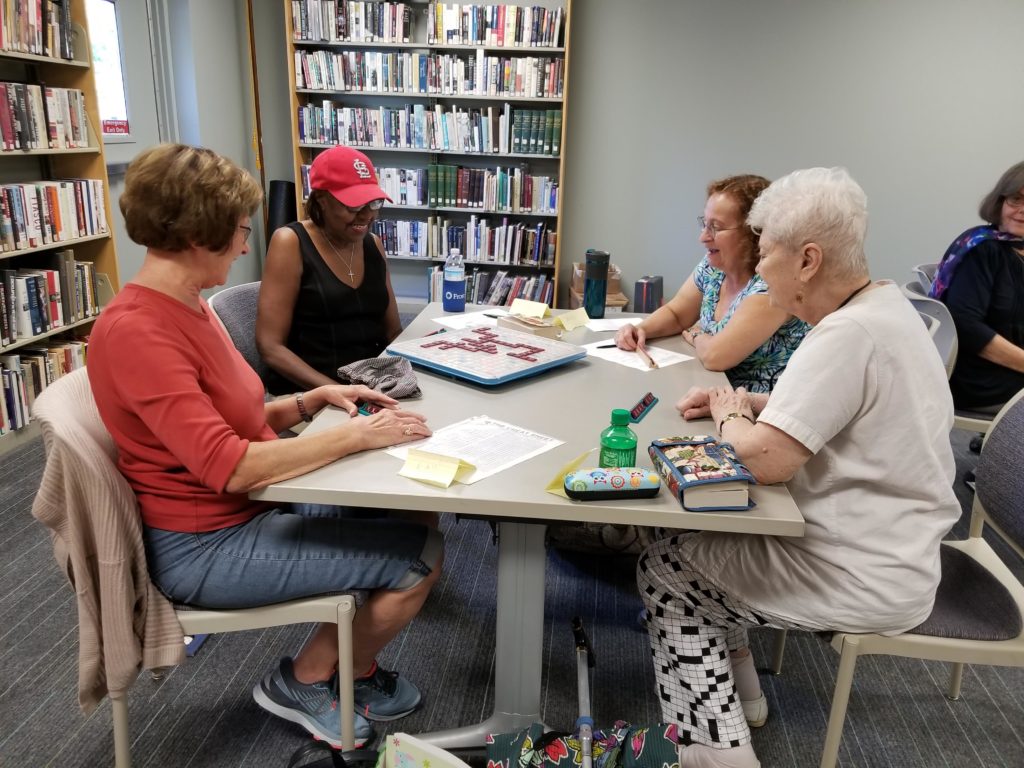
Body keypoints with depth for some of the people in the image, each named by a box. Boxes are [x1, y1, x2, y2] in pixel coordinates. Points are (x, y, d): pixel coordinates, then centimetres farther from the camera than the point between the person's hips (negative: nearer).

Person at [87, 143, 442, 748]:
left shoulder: (189, 307, 5)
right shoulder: (135, 331, -25)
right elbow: (230, 466, -30)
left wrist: (314, 400, -1)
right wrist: (352, 436, -24)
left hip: (254, 506, 9)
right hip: (205, 545, -9)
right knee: (420, 556, -10)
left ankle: (353, 664, 23)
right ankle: (305, 682, 13)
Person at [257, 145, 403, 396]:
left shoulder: (373, 244, 11)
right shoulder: (290, 243, -6)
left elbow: (393, 331, 13)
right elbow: (270, 346, -10)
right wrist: (338, 391, -21)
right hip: (308, 394, -5)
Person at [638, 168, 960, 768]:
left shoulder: (849, 335, -28)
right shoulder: (885, 304, 4)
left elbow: (765, 459, -31)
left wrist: (730, 416, -9)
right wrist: (748, 404, 3)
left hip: (864, 582, -10)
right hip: (887, 550, 10)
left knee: (662, 569, 1)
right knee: (706, 525, 21)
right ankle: (739, 693, 30)